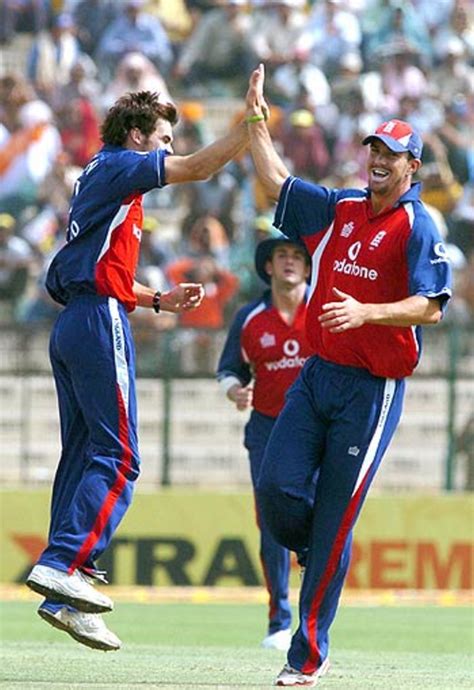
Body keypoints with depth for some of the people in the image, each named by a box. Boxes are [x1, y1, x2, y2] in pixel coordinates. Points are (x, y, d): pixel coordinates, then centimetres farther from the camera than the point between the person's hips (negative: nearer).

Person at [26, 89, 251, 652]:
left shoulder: (97, 180, 25)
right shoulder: (118, 166, -2)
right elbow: (196, 168, -16)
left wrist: (159, 300, 21)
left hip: (71, 325, 10)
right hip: (100, 323, -10)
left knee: (83, 455, 7)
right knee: (117, 458, -12)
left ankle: (64, 597, 3)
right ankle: (63, 564, -21)